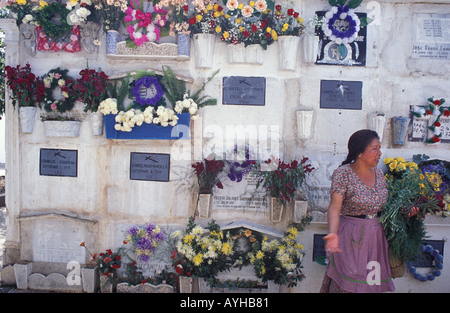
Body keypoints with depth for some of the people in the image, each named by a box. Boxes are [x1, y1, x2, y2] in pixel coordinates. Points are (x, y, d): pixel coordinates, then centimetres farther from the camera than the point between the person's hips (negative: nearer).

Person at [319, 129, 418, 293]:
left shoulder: (378, 172, 7)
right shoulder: (343, 173, -12)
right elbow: (335, 206, -23)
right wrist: (333, 233, -39)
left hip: (376, 238, 6)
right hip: (351, 239, -6)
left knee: (373, 283, 10)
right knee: (347, 285, -4)